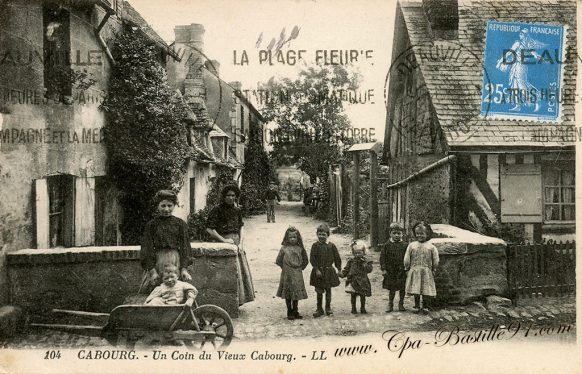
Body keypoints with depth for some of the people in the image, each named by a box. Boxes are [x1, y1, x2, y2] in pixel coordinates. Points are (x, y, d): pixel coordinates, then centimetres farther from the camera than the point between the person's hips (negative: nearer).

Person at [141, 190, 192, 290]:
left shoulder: (180, 224, 5)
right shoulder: (151, 225, 3)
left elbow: (184, 247, 3)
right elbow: (147, 249, 0)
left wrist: (184, 268, -7)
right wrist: (152, 270, -10)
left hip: (176, 261, 0)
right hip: (157, 262, 0)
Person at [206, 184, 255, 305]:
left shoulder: (237, 210, 11)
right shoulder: (217, 210, -7)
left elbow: (240, 228, 13)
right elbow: (209, 229, -11)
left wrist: (241, 243, -1)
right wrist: (224, 240, -13)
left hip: (236, 242, 6)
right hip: (224, 244, -6)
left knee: (242, 271, 6)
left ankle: (238, 300, 16)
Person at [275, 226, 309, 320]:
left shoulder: (300, 248, 1)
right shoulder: (284, 248, -4)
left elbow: (305, 260, 12)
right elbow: (278, 260, 3)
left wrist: (300, 268, 6)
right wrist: (285, 268, 3)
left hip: (297, 275, 1)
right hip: (287, 274, -1)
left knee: (297, 294, 7)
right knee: (287, 293, 5)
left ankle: (295, 312, 19)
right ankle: (289, 312, 15)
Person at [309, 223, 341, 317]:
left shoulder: (331, 246, -1)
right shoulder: (315, 245, -6)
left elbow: (337, 258, 6)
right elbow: (312, 259, -9)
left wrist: (339, 269, 3)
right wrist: (317, 269, -15)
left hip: (329, 271, 1)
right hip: (318, 271, -1)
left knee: (328, 290, 10)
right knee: (319, 291, 6)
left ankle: (328, 308, 23)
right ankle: (319, 309, 16)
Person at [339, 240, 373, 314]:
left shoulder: (367, 261, 0)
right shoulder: (351, 261, 3)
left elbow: (369, 269, -11)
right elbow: (346, 269, 4)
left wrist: (364, 263, -22)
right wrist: (342, 274, -12)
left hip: (362, 282, 0)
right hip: (353, 281, 1)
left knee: (362, 295, 7)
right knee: (353, 295, 5)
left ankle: (363, 309, 21)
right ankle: (353, 309, 17)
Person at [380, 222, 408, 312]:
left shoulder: (405, 245, -1)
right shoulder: (387, 245, -2)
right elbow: (382, 257, -1)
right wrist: (383, 269, -6)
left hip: (402, 271, 0)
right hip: (390, 271, 0)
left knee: (402, 288, 7)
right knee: (391, 289, 8)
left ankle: (401, 304, 22)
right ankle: (390, 304, 19)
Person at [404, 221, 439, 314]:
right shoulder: (411, 245, 0)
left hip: (427, 272, -1)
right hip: (414, 271, 1)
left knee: (426, 291, 3)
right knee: (415, 291, 5)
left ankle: (425, 306, 13)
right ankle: (417, 306, 14)